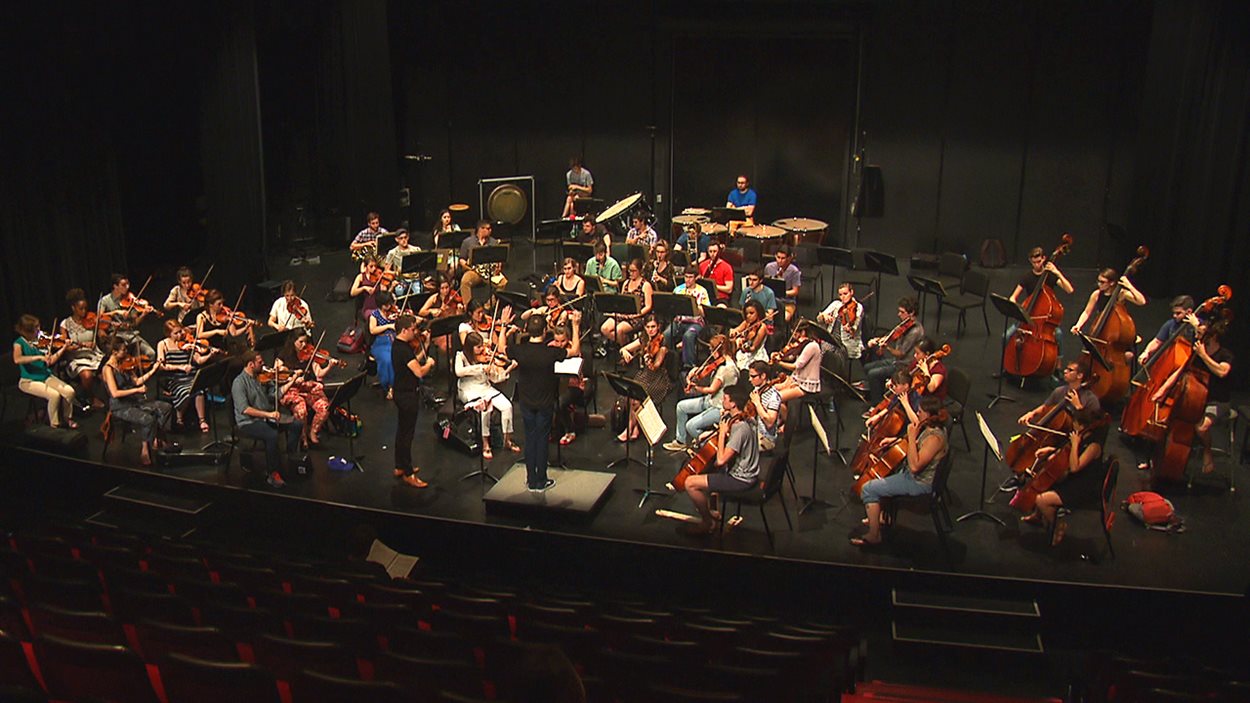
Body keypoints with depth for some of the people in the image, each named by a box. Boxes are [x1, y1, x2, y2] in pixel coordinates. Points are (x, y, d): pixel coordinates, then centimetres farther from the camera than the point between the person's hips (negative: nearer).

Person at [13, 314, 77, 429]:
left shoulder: (39, 341, 6)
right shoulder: (19, 343, -9)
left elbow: (50, 361, 4)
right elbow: (17, 359, -29)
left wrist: (63, 348, -4)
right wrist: (39, 357, -34)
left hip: (46, 376, 5)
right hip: (29, 381, -5)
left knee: (69, 391, -16)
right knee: (54, 395, -28)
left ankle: (67, 418, 7)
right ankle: (54, 425, -8)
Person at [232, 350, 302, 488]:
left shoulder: (258, 379, 15)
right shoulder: (239, 382, -13)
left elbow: (271, 397, 21)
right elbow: (244, 409, -24)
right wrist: (267, 414, -29)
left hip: (265, 418, 8)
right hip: (248, 422, -8)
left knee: (297, 424, -5)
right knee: (272, 435, -35)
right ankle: (274, 474, -22)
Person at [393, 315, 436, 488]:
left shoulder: (399, 346, 6)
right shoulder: (404, 349, -25)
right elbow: (419, 372, -28)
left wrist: (422, 355, 5)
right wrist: (429, 363, -11)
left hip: (402, 393, 10)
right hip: (408, 395, -10)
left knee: (402, 431, 19)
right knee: (407, 434, -3)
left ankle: (400, 467, 32)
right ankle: (408, 474, 5)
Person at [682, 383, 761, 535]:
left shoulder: (740, 428, -29)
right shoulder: (748, 419, 0)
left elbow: (721, 460, -29)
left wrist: (722, 433, -21)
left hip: (740, 480, -10)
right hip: (747, 472, 10)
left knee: (690, 483, -12)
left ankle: (708, 523, 6)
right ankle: (710, 512, 32)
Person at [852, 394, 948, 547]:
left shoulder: (935, 438, -31)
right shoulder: (931, 426, -2)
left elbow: (915, 466, -35)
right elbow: (917, 424, 25)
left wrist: (911, 438, -34)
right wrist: (906, 404, 28)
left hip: (919, 483, -10)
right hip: (911, 473, 10)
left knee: (869, 489, -14)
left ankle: (874, 535, -3)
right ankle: (882, 516, 37)